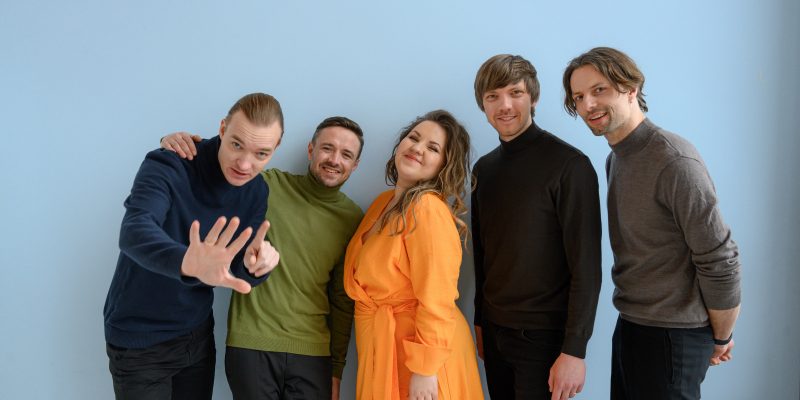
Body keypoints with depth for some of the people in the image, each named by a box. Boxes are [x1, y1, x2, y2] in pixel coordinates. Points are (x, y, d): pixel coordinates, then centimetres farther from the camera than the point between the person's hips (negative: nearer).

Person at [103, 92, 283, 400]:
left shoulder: (257, 192, -5)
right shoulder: (167, 167, -22)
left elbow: (233, 273, -5)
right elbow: (135, 232, -40)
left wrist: (255, 266, -30)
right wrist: (189, 263, -61)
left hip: (197, 335, 5)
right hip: (139, 342, -5)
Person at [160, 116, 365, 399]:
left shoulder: (352, 219, 2)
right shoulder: (268, 185, -4)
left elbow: (343, 299, 7)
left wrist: (337, 367, 9)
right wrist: (174, 142, -15)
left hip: (312, 354, 2)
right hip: (250, 345, -1)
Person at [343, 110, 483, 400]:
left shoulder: (428, 208, -20)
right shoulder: (384, 201, 8)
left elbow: (436, 301, -23)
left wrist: (424, 369, -23)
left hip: (416, 352, -8)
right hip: (383, 349, 8)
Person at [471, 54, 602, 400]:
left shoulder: (569, 165, -13)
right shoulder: (484, 168, 6)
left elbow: (586, 266, -15)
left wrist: (574, 350, -17)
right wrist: (480, 320, 13)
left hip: (544, 335, -5)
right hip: (494, 329, 6)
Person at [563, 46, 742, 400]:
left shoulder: (674, 161, -21)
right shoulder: (615, 159, 8)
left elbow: (720, 261, -19)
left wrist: (721, 339, -7)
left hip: (672, 335, -8)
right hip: (629, 326, 8)